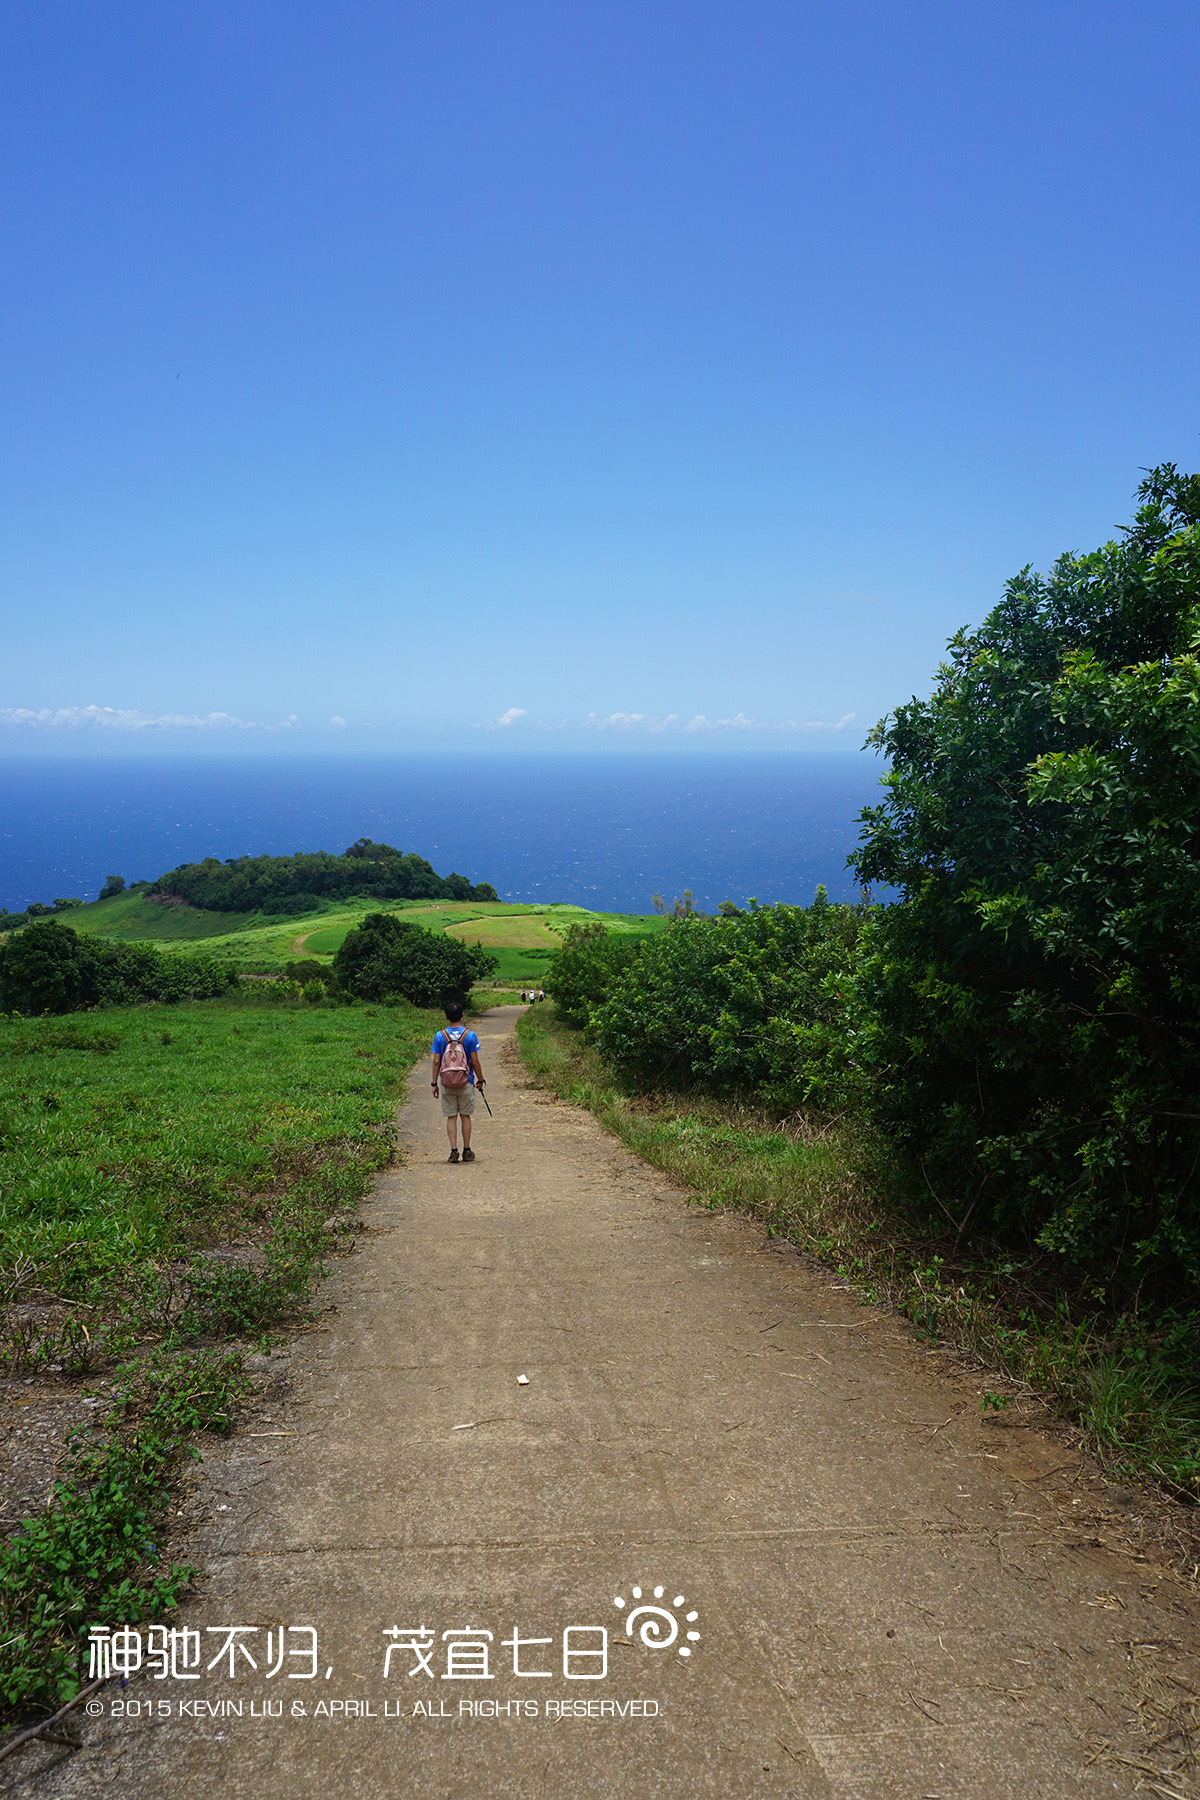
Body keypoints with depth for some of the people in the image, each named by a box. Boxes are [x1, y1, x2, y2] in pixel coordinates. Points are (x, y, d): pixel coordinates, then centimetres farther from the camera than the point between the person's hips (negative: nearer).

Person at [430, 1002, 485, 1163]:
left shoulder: (440, 1036, -4)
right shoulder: (470, 1035, -7)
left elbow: (436, 1062, -3)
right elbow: (475, 1061, -6)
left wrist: (434, 1083, 5)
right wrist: (480, 1080, 7)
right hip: (466, 1082, 0)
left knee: (451, 1117, 7)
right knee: (465, 1116, 11)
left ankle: (454, 1150, 1)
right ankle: (467, 1151, 16)